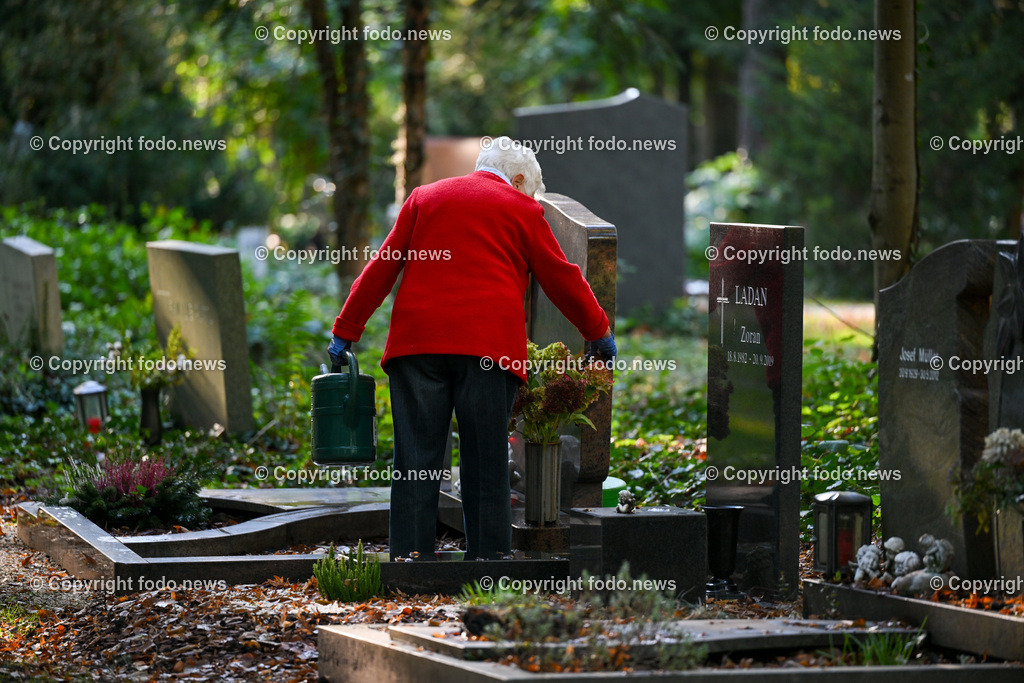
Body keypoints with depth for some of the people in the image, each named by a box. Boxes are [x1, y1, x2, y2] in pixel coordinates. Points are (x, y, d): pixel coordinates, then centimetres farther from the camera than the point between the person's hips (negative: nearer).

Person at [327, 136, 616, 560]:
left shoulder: (424, 197, 19)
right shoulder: (521, 209, 10)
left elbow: (381, 269, 16)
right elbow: (559, 277, 14)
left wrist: (346, 331, 19)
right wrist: (597, 332, 27)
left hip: (417, 339, 2)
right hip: (489, 345, -2)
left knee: (416, 458, 1)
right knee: (486, 461, 2)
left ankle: (409, 556, -4)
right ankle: (488, 555, 1)